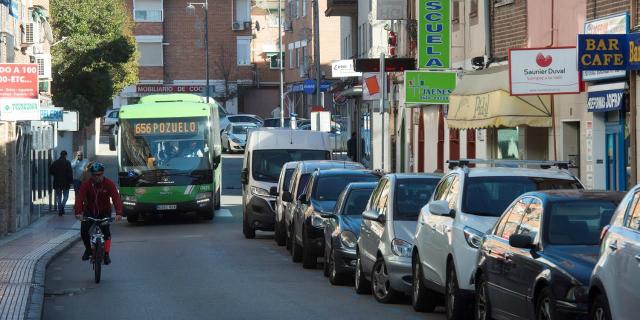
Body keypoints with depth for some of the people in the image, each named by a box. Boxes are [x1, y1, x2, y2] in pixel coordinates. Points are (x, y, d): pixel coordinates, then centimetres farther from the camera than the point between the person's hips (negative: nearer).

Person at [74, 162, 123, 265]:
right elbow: (80, 198, -27)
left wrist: (118, 213, -43)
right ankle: (88, 249, 13)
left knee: (106, 232, -19)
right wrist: (78, 212, -44)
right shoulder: (86, 184, -16)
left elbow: (116, 198, -28)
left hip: (104, 212, -1)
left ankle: (106, 254, -7)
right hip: (89, 212, 1)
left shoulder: (109, 184, -17)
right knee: (84, 231, -14)